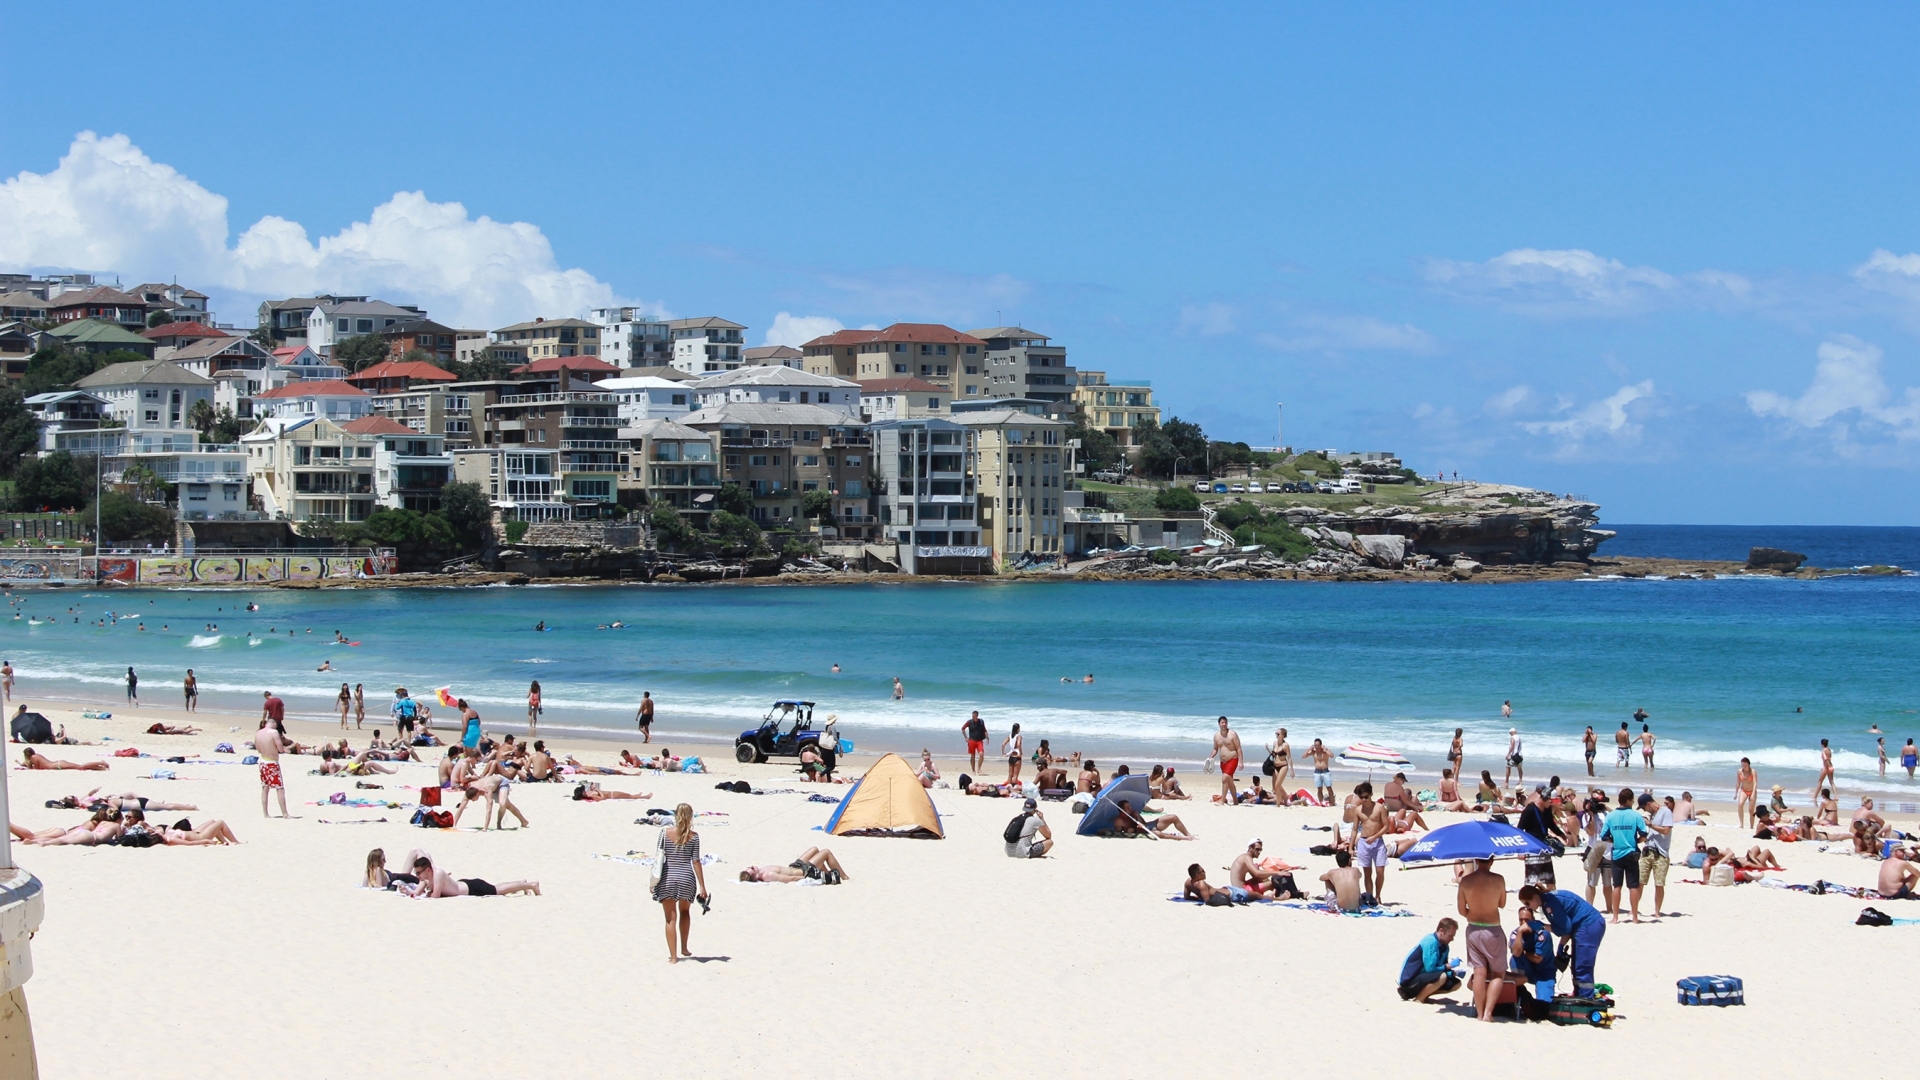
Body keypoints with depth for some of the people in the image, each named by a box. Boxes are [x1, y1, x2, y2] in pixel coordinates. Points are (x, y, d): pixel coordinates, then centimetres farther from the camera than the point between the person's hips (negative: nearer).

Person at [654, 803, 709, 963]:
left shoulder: (665, 832, -4)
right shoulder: (694, 836, -3)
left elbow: (658, 858, -3)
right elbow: (696, 862, -3)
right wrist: (702, 886, 1)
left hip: (667, 878, -1)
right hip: (686, 878, 1)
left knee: (671, 918, 5)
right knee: (684, 912, 26)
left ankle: (673, 956, 6)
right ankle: (684, 948, 30)